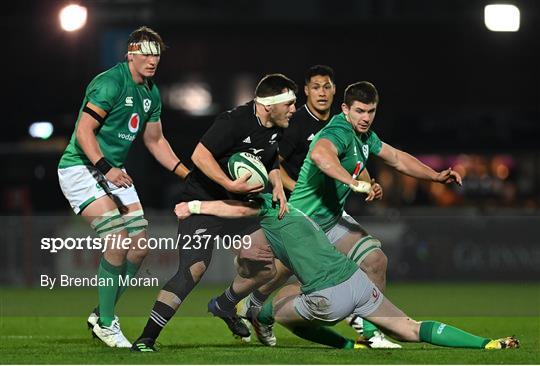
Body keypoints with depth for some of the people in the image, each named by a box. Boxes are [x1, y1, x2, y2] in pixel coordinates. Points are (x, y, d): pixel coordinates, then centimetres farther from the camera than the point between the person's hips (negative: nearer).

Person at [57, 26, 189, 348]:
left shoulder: (151, 93, 10)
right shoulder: (110, 83, -18)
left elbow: (155, 141, 20)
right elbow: (84, 131, -23)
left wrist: (189, 175, 14)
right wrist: (105, 168, -31)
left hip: (114, 171, 9)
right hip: (82, 168, -9)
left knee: (140, 246, 2)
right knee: (118, 242, -20)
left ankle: (103, 313, 18)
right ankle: (105, 324, -7)